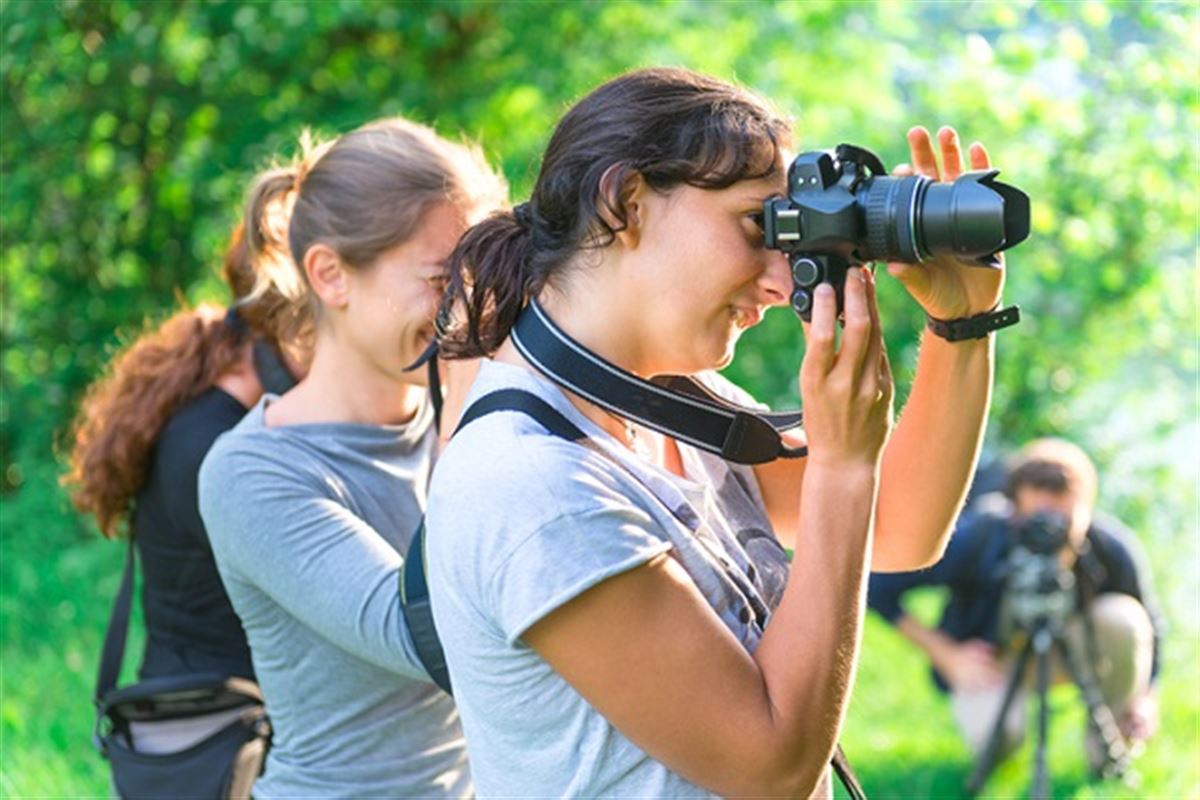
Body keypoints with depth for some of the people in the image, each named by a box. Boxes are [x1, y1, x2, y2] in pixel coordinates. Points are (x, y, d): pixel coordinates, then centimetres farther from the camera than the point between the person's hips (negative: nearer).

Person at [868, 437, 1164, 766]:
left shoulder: (1113, 550, -26)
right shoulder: (974, 542, -30)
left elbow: (1148, 625, -4)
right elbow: (879, 587, -18)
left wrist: (1144, 698, -16)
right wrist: (949, 658, -18)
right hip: (991, 654, -2)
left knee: (1122, 620, -30)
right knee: (997, 739, -33)